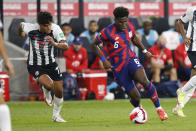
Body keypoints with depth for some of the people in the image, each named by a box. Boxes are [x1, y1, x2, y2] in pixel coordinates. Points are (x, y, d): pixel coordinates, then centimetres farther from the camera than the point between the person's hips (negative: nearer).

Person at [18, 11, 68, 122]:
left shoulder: (55, 29, -19)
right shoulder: (31, 28, -20)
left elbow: (66, 46, -24)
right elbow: (21, 25, 3)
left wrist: (54, 44, -44)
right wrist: (21, 33, 26)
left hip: (51, 63, 2)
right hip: (35, 66, -2)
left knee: (59, 91, 4)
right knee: (49, 85, -26)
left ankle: (56, 115, 30)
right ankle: (46, 92, 13)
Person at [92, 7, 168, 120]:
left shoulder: (130, 27, -1)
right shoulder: (107, 32, -15)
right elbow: (94, 45, -3)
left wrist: (145, 51, 22)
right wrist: (103, 60, -13)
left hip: (131, 59, 2)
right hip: (118, 67, -2)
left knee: (144, 81, -29)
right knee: (136, 97, -3)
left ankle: (159, 108, -15)